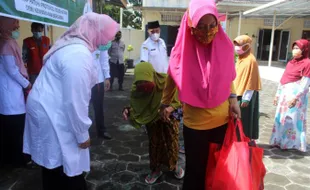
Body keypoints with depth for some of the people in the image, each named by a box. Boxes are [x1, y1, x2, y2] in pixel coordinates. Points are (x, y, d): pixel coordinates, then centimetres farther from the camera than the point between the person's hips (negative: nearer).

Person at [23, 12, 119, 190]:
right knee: (68, 168, 4)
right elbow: (75, 100, -25)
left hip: (47, 107, 10)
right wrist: (82, 134, -14)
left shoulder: (71, 45, 10)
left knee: (54, 165, 23)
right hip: (52, 115, -10)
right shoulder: (79, 55, -24)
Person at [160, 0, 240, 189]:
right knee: (195, 171, 12)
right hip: (195, 123, -2)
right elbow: (172, 78, 3)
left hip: (223, 119, 3)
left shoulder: (225, 45, -8)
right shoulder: (183, 50, -13)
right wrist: (166, 103, 11)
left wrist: (233, 98, -6)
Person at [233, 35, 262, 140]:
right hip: (238, 93, 9)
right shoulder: (240, 59, 10)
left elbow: (251, 82, -18)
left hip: (246, 95, -9)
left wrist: (246, 98, -19)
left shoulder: (251, 60, -16)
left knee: (245, 119, 2)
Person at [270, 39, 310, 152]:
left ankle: (290, 143, 13)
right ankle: (281, 140, 25)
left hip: (296, 94, -8)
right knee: (281, 118, 12)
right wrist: (278, 94, 16)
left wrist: (295, 97, -19)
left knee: (291, 119, -1)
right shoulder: (291, 63, 15)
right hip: (285, 94, 8)